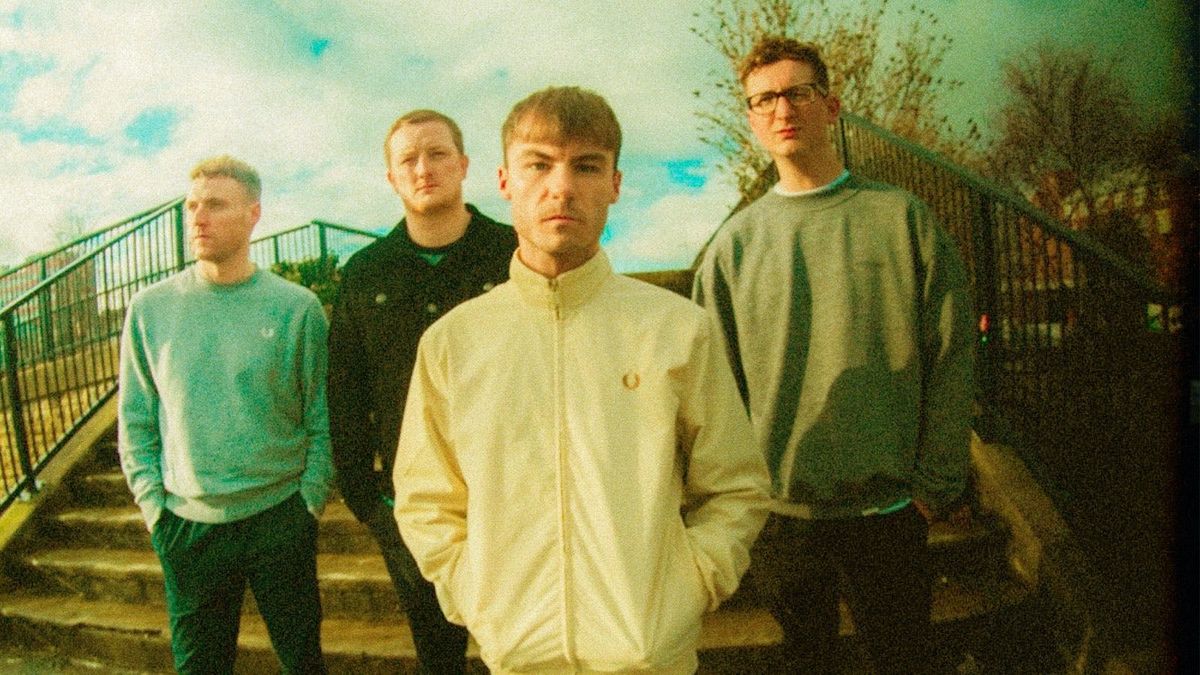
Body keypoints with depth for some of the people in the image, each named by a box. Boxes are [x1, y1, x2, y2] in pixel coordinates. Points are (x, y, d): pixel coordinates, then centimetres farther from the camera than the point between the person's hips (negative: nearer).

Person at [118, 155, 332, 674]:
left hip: (281, 518, -1)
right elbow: (135, 419, 5)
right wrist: (153, 503, -1)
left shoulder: (297, 307, -7)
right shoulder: (150, 308, 0)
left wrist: (310, 500, -7)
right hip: (186, 526, 2)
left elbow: (322, 419, -3)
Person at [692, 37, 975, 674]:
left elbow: (950, 359, -3)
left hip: (890, 507, 0)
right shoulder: (733, 244, 0)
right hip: (779, 509, 1)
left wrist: (936, 485, -5)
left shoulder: (903, 219, -2)